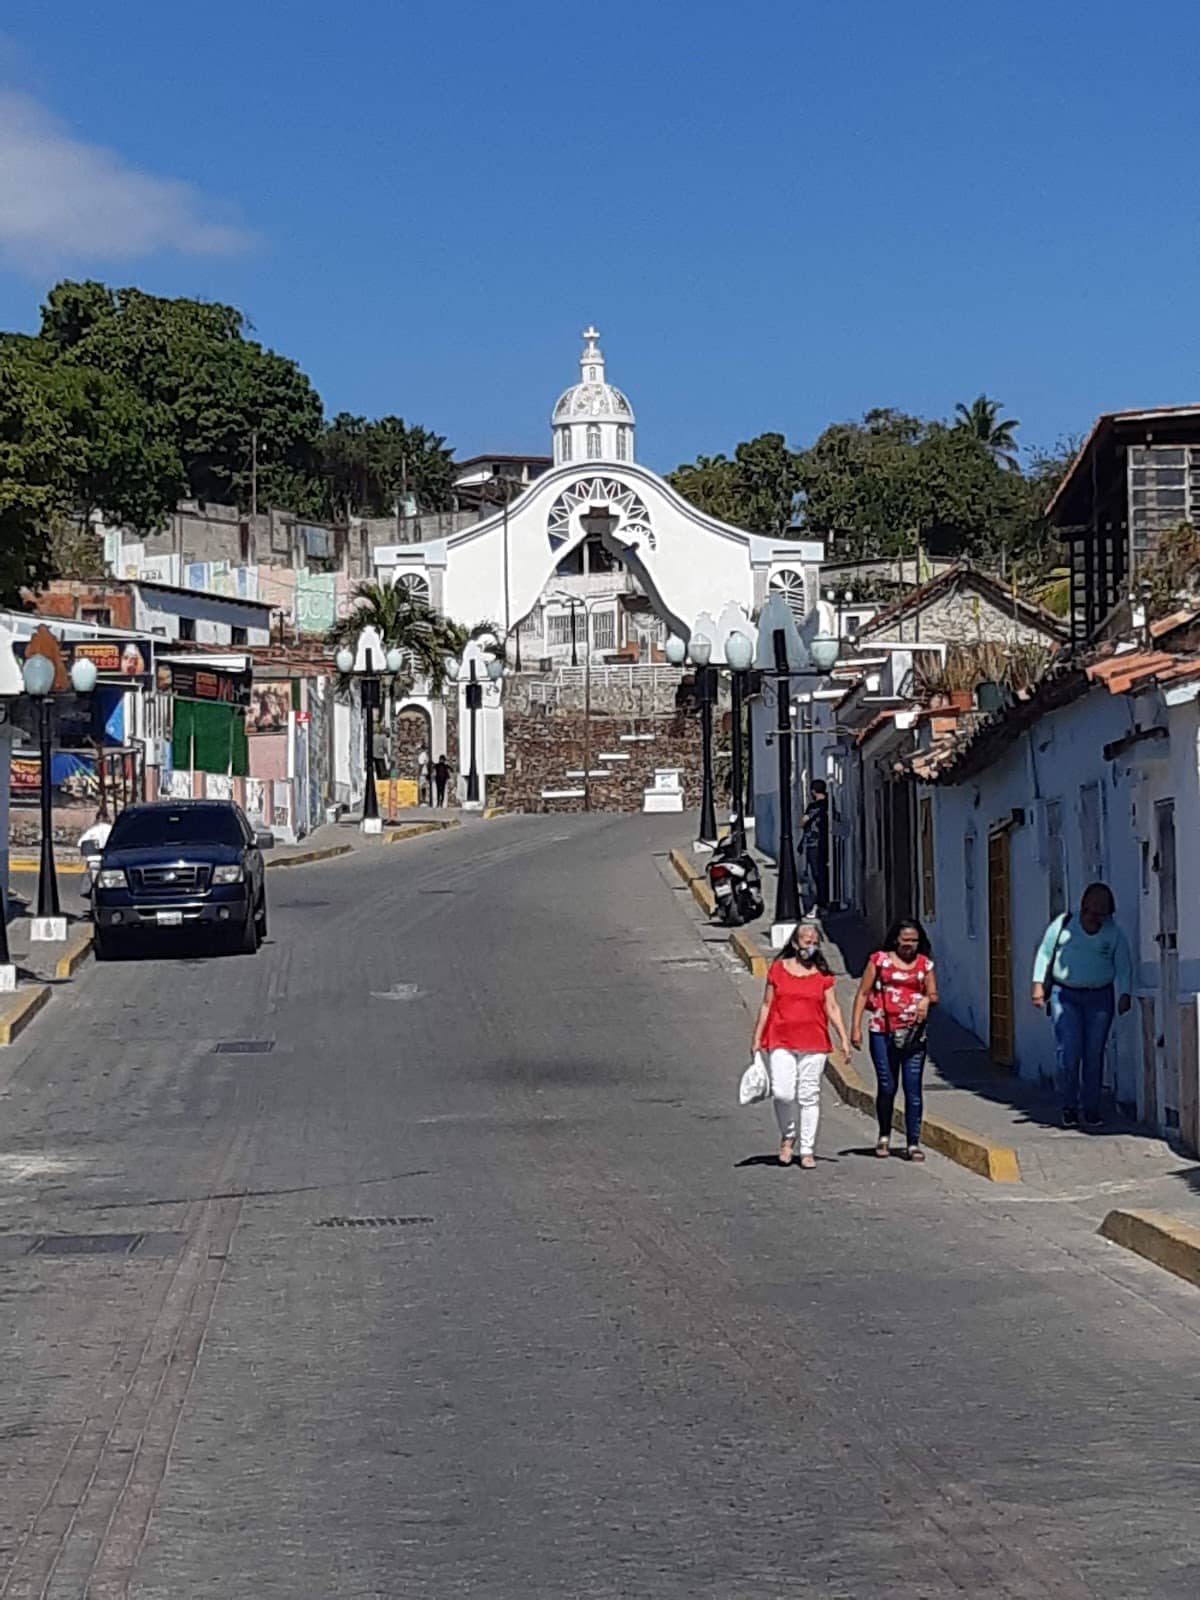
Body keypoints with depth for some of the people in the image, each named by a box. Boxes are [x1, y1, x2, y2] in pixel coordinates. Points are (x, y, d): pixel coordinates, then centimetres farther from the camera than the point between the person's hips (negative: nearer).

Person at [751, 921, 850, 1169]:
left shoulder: (822, 974, 8)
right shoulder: (778, 969, 7)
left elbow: (832, 1007, 7)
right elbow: (766, 1005, 10)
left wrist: (843, 1038, -3)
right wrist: (757, 1038, 8)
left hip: (814, 1044, 1)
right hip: (781, 1042, -1)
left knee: (809, 1095, 2)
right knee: (782, 1093, -13)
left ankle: (807, 1150, 10)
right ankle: (787, 1137, 13)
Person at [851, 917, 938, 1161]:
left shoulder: (925, 964, 11)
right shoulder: (880, 960, 5)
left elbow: (933, 995, 14)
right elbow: (863, 994, 5)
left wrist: (927, 999, -11)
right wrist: (855, 1027, -2)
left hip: (914, 1033, 1)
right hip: (883, 1032, -1)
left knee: (913, 1088, -4)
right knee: (887, 1086, 3)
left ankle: (914, 1143, 0)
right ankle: (884, 1137, 22)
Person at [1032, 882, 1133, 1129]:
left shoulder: (1114, 935, 4)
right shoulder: (1063, 924, 1)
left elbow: (1124, 967, 4)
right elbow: (1044, 953, 7)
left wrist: (1125, 995, -9)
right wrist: (1038, 984, -1)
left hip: (1099, 998, 1)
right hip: (1065, 995, -1)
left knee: (1094, 1055, 1)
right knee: (1068, 1052, -9)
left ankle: (1091, 1109, 10)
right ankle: (1069, 1107, 3)